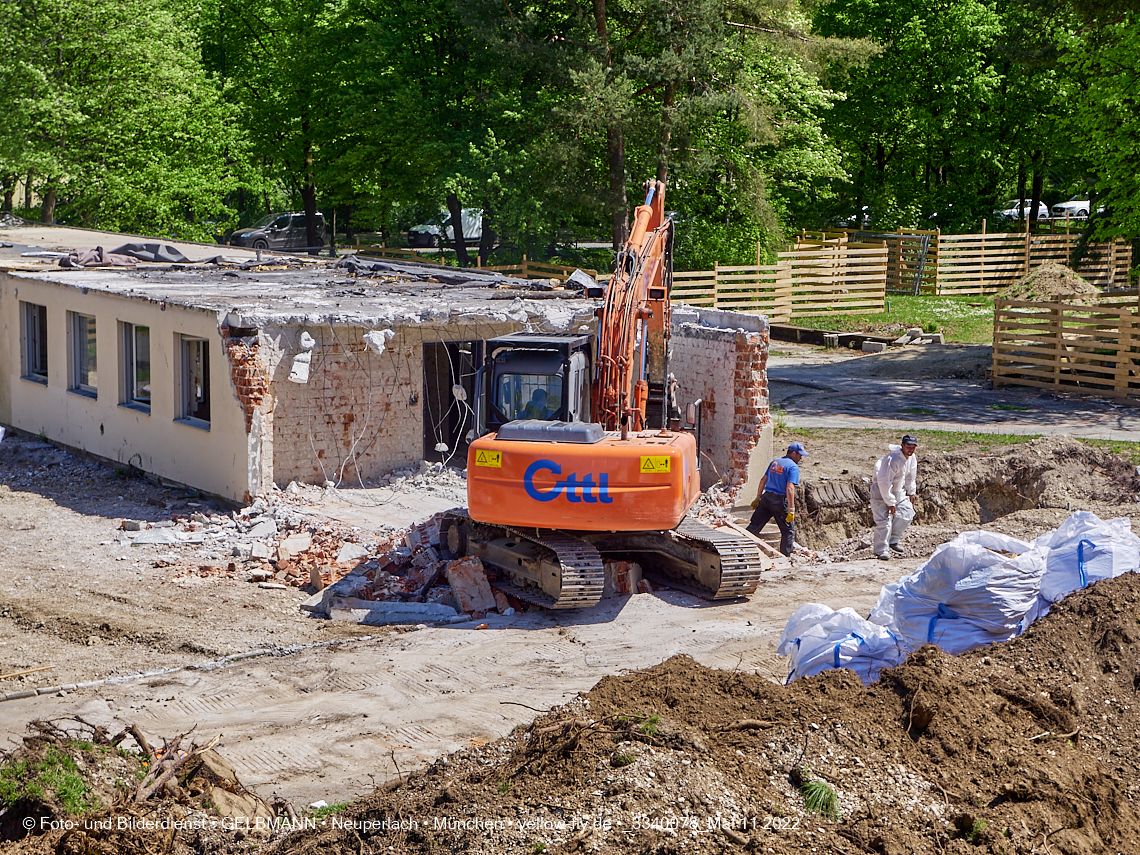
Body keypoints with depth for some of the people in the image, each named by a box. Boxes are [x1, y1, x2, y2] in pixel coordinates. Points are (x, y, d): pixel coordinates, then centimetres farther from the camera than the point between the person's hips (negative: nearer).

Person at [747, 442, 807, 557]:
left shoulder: (774, 462, 12)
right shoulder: (793, 467, -11)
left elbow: (763, 480, 16)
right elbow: (790, 488, -20)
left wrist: (758, 498, 24)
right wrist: (791, 509, -20)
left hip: (766, 497, 6)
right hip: (780, 501, -6)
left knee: (754, 526, 8)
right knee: (788, 530, 9)